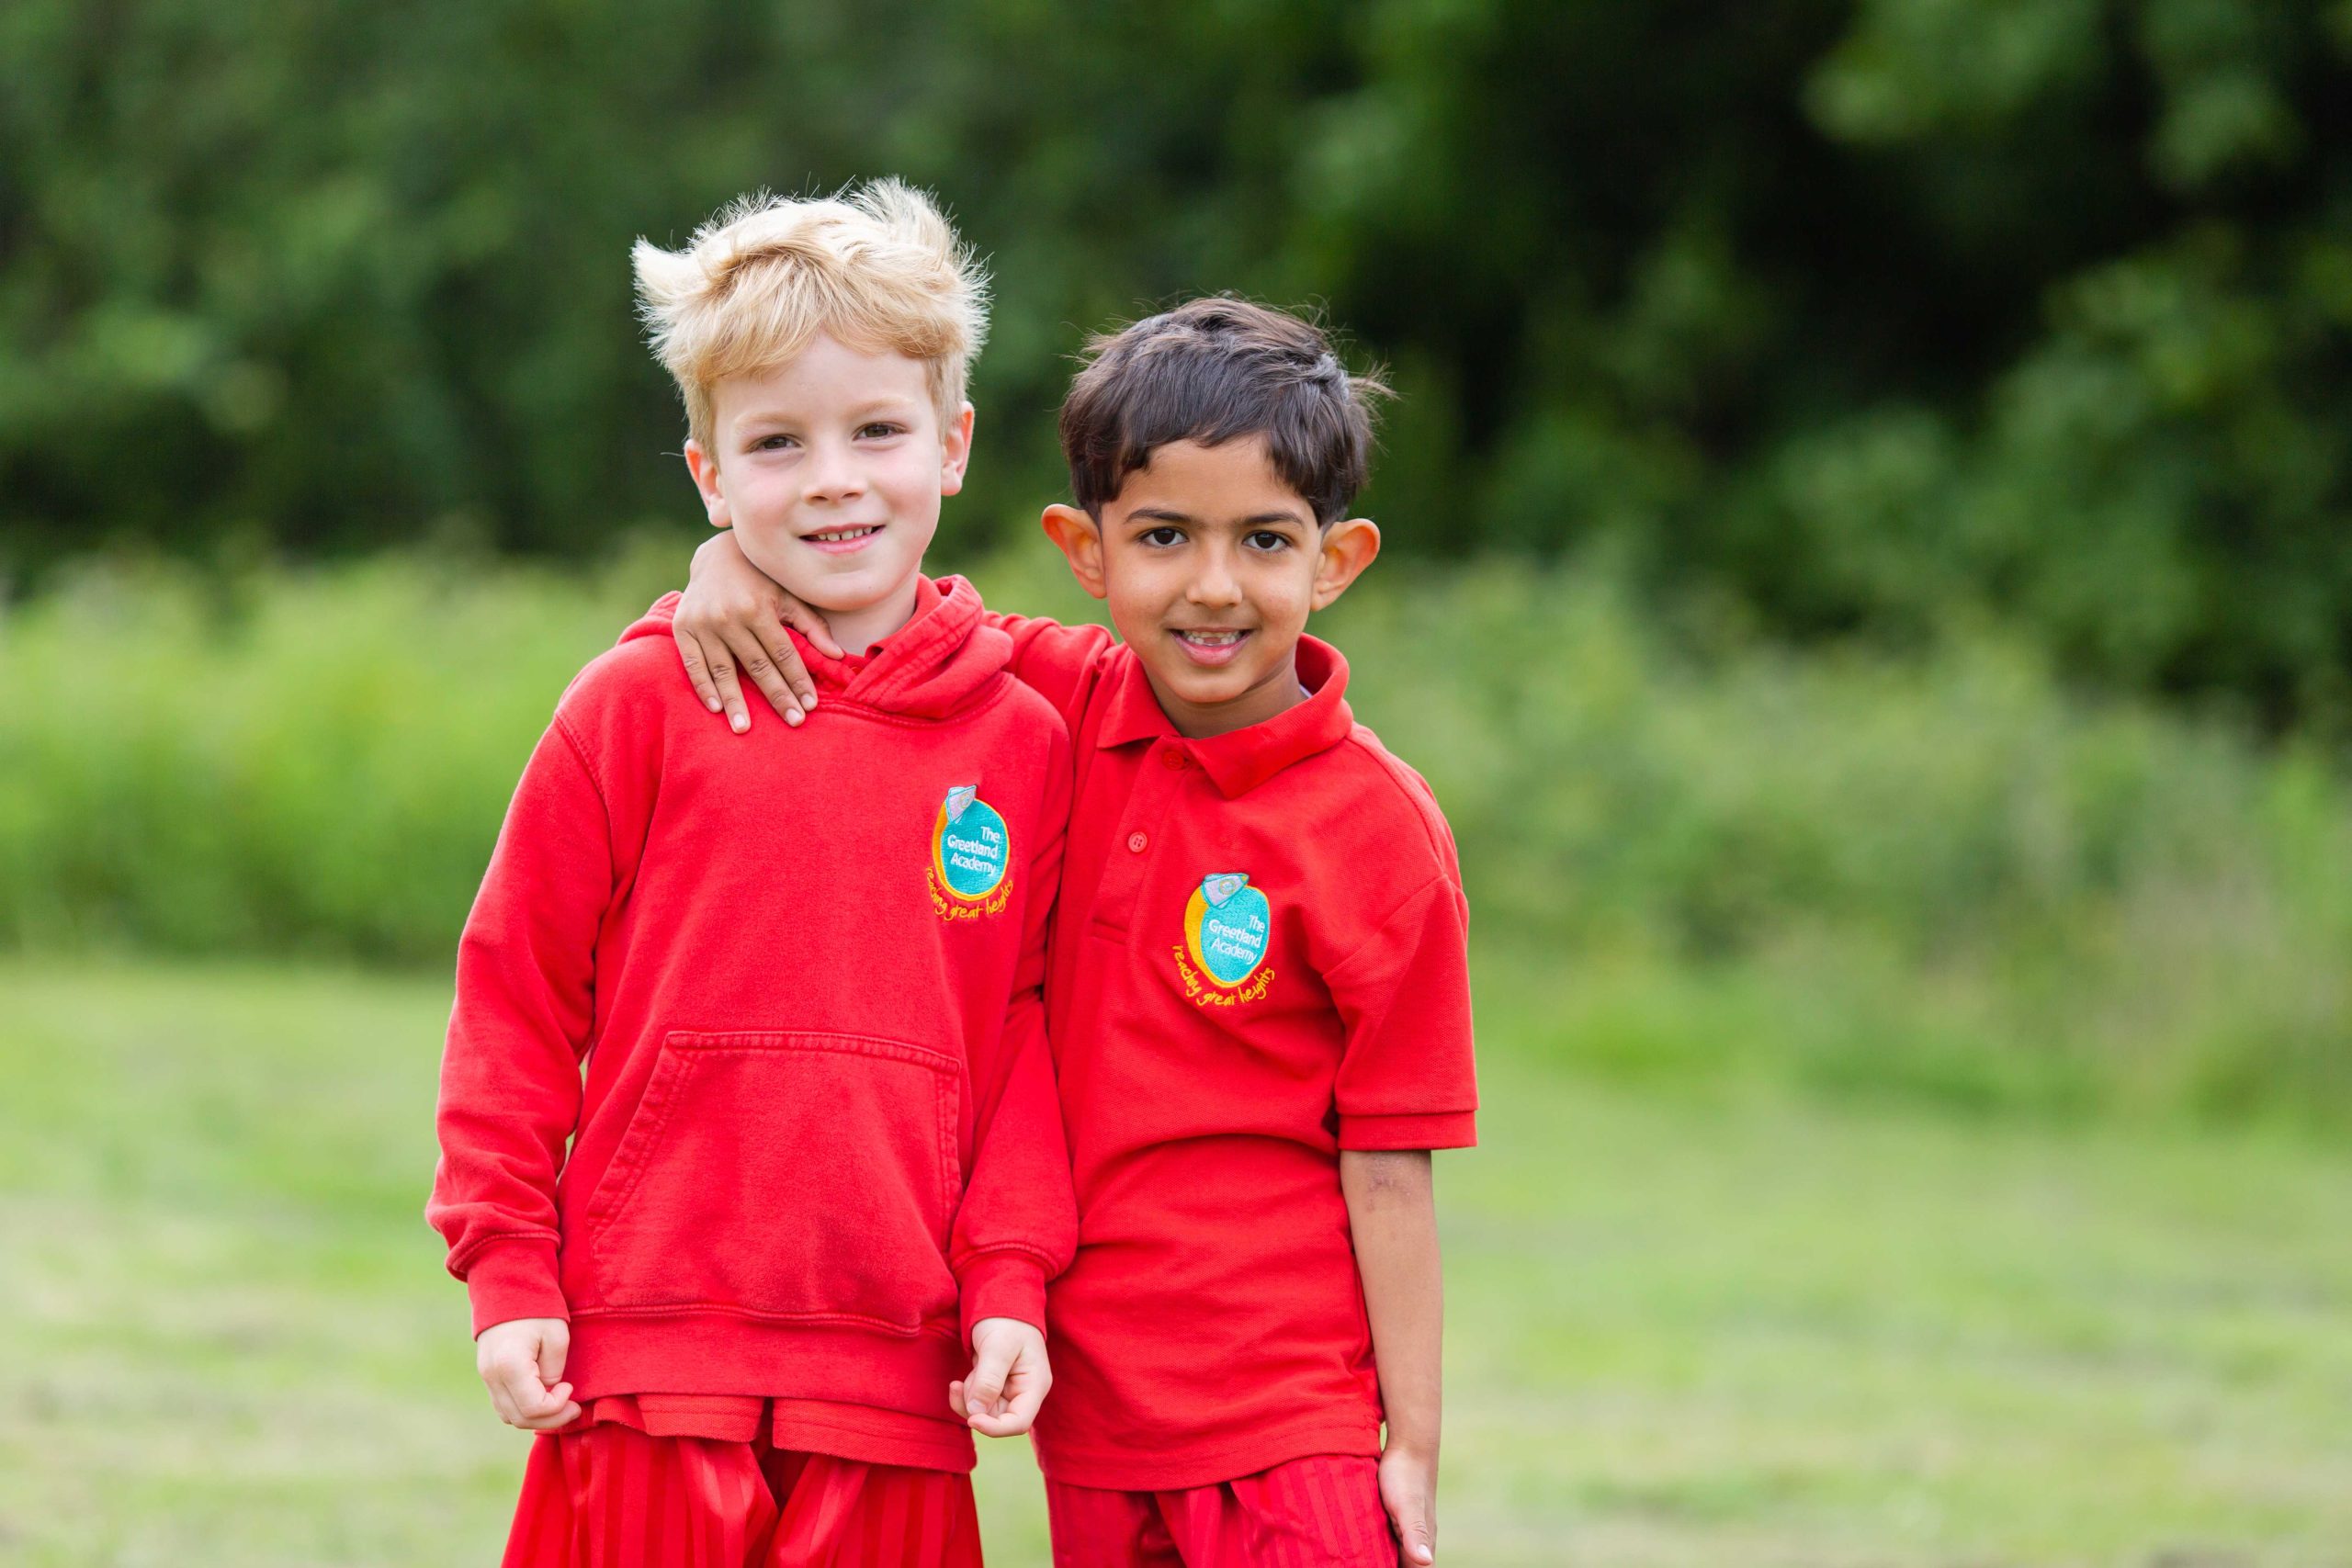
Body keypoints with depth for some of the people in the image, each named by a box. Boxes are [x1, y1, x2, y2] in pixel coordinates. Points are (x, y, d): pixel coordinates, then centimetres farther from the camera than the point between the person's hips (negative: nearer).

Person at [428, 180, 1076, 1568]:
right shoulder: (642, 708, 1)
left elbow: (1024, 1037, 10)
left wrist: (1010, 1284, 1)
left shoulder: (1024, 742, 7)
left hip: (894, 1391, 2)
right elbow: (515, 995, 3)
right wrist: (509, 1275, -1)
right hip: (653, 1359, -2)